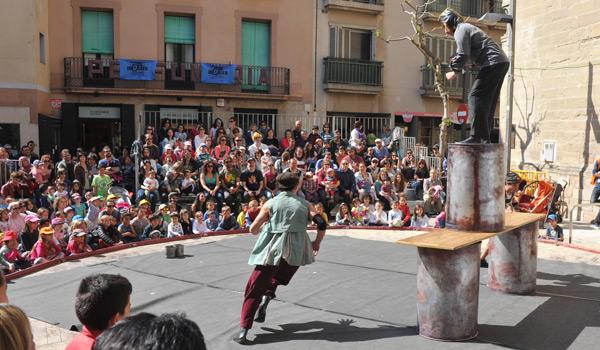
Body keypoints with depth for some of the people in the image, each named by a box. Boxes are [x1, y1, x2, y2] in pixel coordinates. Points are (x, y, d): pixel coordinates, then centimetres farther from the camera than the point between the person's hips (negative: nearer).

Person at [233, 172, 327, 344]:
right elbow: (321, 224, 1)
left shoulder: (270, 204, 7)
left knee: (255, 288, 5)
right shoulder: (305, 204, 11)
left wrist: (262, 228, 27)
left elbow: (253, 229, 4)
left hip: (272, 249, -2)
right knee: (279, 277, 28)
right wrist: (317, 242, 18)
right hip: (295, 251, 2)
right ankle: (267, 296, 0)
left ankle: (243, 330, -1)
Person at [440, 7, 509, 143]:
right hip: (502, 62, 10)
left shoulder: (460, 30, -5)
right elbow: (470, 56, 26)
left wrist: (454, 72, -1)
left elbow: (463, 55, -14)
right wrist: (456, 63, 12)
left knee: (475, 97, -12)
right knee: (488, 101, 10)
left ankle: (478, 136, -16)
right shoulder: (467, 28, 27)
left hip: (493, 63, -10)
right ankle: (484, 137, 12)